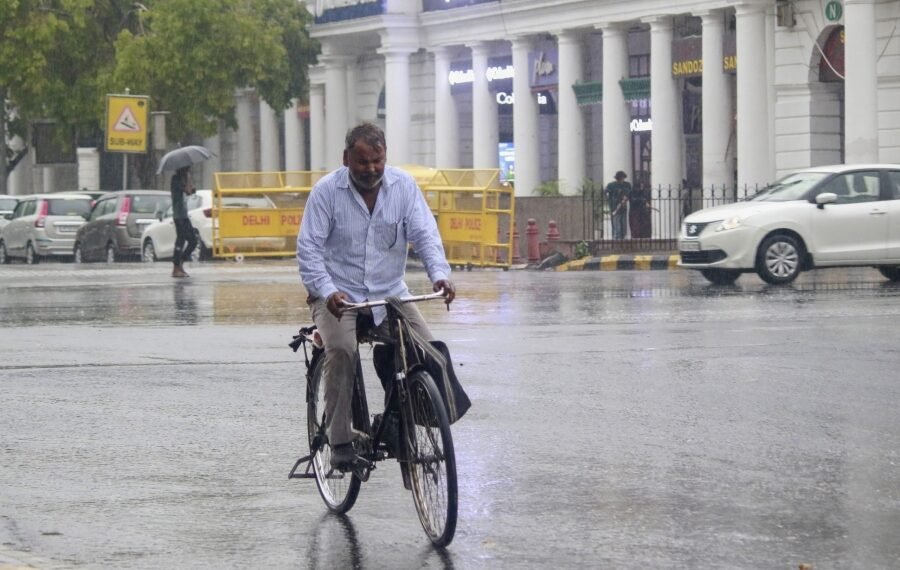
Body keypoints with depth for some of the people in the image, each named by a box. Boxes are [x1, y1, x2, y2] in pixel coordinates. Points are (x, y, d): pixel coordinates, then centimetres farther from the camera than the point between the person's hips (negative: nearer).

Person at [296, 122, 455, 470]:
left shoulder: (403, 186, -1)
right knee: (340, 350, -30)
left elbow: (424, 235, -5)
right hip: (338, 295, -3)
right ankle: (340, 439, -19)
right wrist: (327, 291, -28)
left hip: (390, 294, 3)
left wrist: (439, 274, -24)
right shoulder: (327, 191, -8)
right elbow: (309, 248, -11)